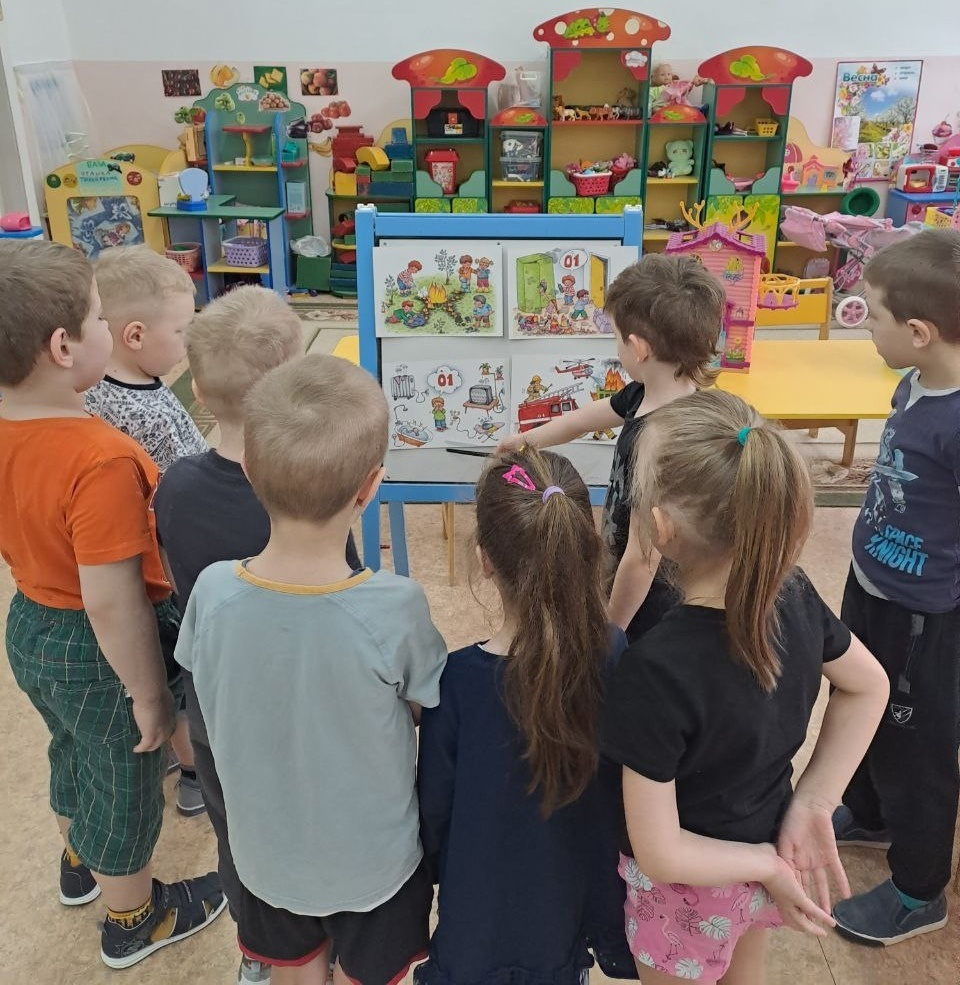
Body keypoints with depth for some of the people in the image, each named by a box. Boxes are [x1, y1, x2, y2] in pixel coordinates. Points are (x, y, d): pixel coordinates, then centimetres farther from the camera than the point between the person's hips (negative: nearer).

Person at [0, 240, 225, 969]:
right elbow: (112, 604, -30)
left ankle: (80, 866, 60)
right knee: (126, 786, 18)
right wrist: (151, 695, -18)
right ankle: (134, 920, 43)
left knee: (75, 753, 32)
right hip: (95, 651, -8)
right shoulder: (100, 460, -34)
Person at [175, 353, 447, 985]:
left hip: (267, 852, 2)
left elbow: (215, 707, -7)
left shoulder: (213, 594, -25)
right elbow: (429, 704, -15)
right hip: (375, 858, -2)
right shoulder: (395, 608, -34)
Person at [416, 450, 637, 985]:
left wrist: (437, 869, 7)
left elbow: (435, 808, -13)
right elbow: (631, 796, -8)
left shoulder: (458, 680, -29)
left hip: (488, 916, -2)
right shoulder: (620, 657, -23)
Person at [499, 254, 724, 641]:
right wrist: (528, 439, 31)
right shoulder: (646, 396, -6)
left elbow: (643, 559, -28)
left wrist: (610, 633, -14)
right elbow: (585, 418, 14)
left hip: (646, 612, -8)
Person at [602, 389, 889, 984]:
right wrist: (814, 803, -5)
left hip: (692, 891, -5)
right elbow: (869, 688, 0)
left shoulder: (657, 671, -38)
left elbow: (660, 854, -30)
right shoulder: (792, 593, -19)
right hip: (762, 857, 6)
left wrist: (768, 864, -14)